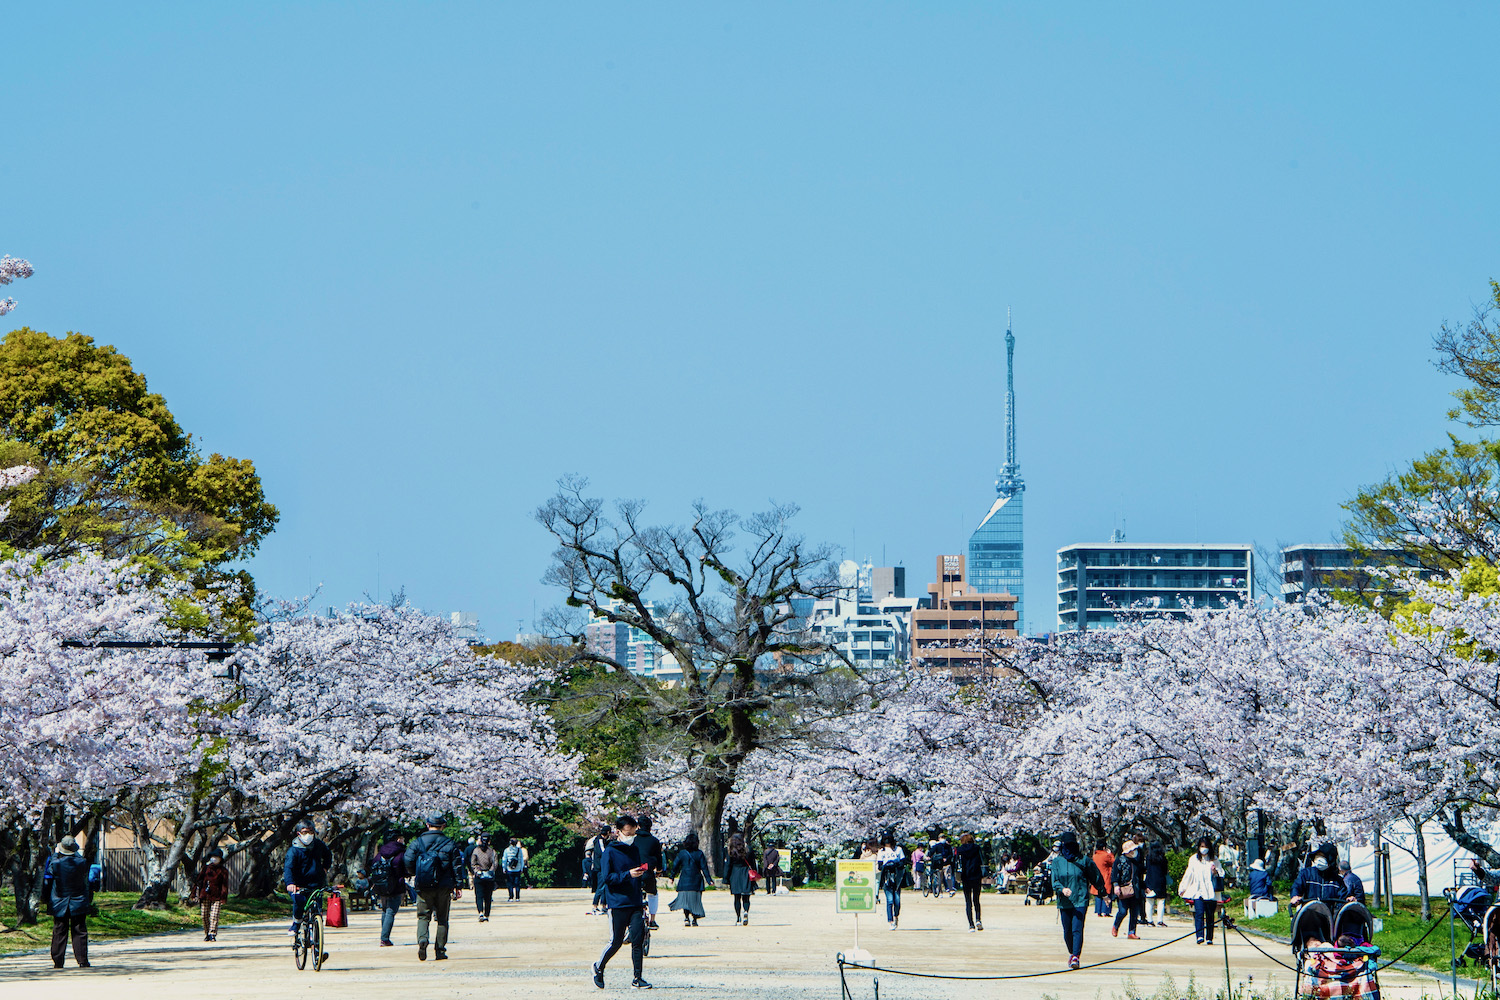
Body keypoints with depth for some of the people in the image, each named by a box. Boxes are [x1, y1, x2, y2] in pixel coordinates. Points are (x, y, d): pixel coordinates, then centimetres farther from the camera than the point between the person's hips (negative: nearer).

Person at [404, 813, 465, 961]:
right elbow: (457, 865, 1)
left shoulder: (418, 842, 0)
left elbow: (408, 860, -6)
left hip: (424, 887, 0)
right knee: (442, 919, 9)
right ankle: (440, 951, 6)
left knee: (423, 916, 7)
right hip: (444, 887, 0)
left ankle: (422, 940, -21)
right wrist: (458, 886, 5)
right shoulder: (449, 843, 2)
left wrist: (414, 874, 13)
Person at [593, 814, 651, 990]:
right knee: (616, 942, -1)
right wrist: (628, 874, -21)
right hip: (617, 903, -5)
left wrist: (644, 872, 7)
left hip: (635, 903, 5)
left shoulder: (634, 851, 15)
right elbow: (607, 878, -12)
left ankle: (637, 978, -1)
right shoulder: (610, 853, -4)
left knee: (638, 939, -5)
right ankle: (598, 968, 23)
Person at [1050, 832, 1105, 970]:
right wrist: (1062, 889, -22)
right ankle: (1072, 953, 34)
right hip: (1064, 902, 3)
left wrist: (1103, 893, 17)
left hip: (1080, 901, -3)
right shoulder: (1057, 862, 5)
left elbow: (1096, 877, 11)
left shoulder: (1084, 860, 1)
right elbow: (1054, 881, -2)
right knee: (1067, 931, 11)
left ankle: (1076, 957, -19)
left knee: (1077, 929, -14)